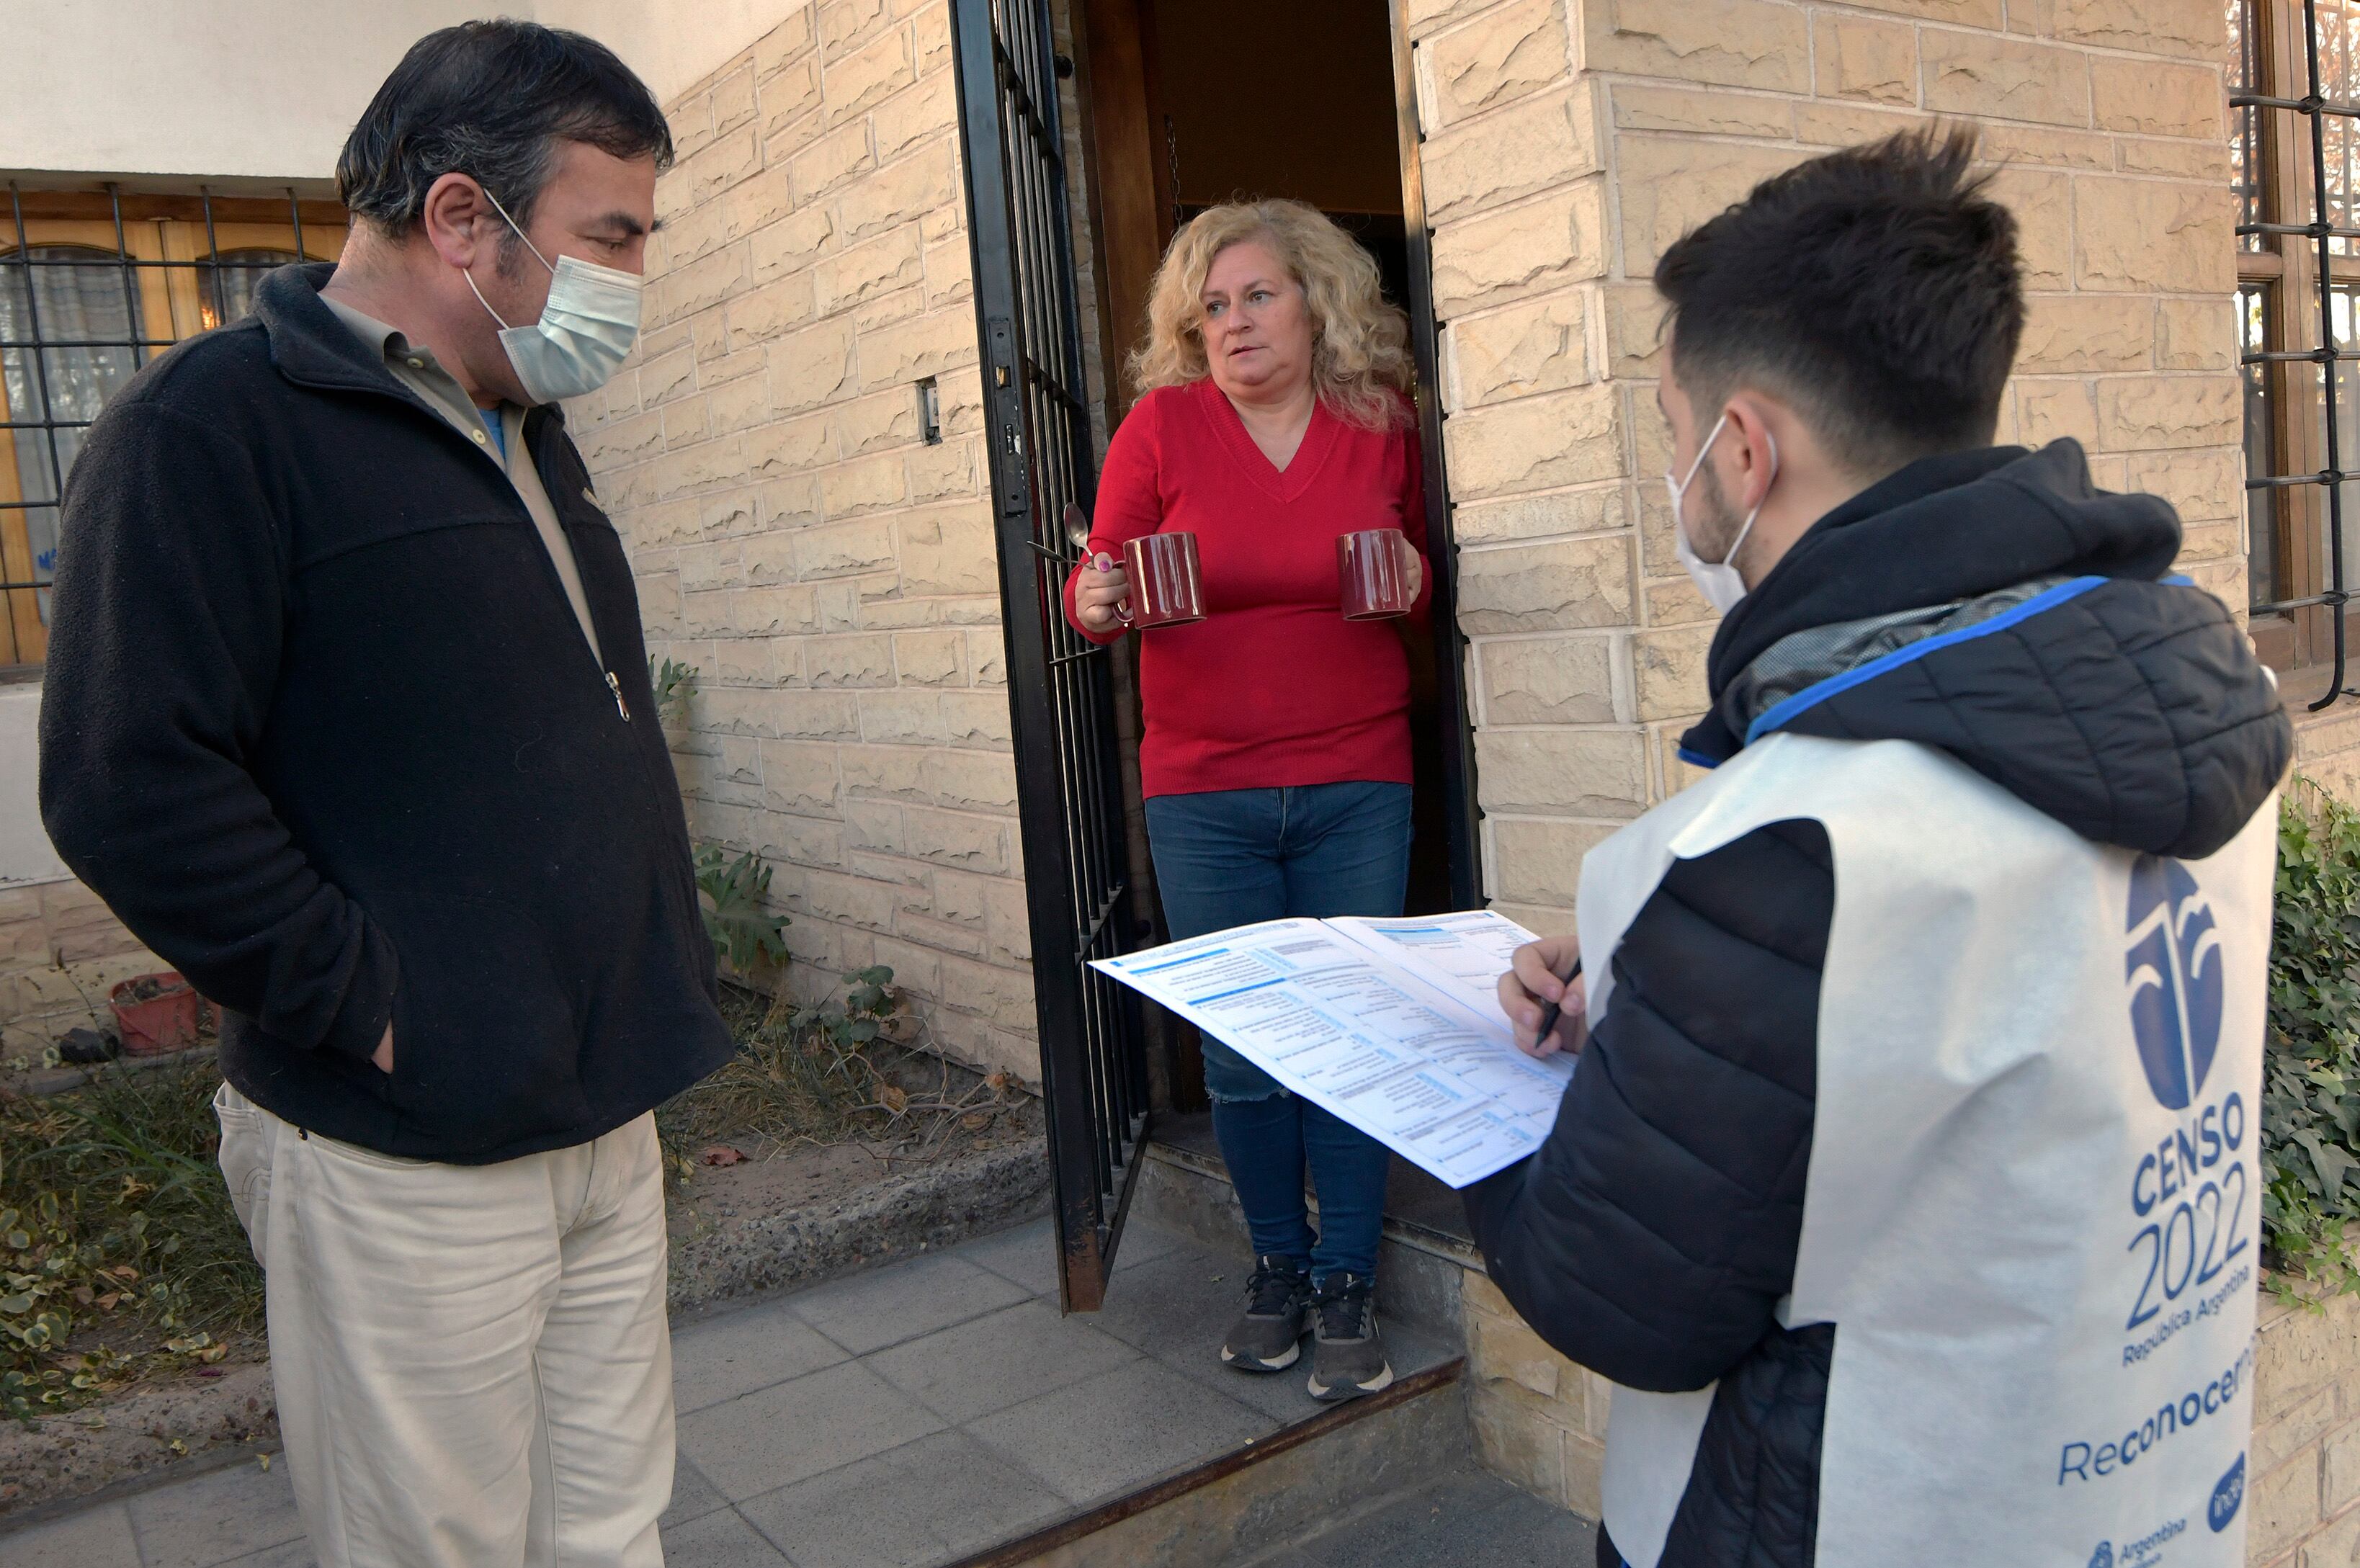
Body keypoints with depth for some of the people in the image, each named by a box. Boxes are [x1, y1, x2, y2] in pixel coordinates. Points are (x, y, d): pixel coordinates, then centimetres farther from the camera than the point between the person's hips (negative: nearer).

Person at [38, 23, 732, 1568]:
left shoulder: (524, 430, 14)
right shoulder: (217, 422, -13)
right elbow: (132, 786, -21)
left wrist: (650, 951, 12)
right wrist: (373, 1005, -18)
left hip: (606, 1118, 8)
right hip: (407, 1154, -7)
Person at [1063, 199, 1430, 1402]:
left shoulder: (1382, 427, 5)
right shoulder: (1161, 424, 0)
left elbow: (1424, 585, 16)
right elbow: (1102, 576, 4)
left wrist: (1411, 581, -6)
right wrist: (1095, 605, -18)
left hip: (1355, 787, 1)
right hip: (1201, 794, 0)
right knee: (1239, 1055, 4)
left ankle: (1346, 1285, 19)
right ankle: (1278, 1266, 26)